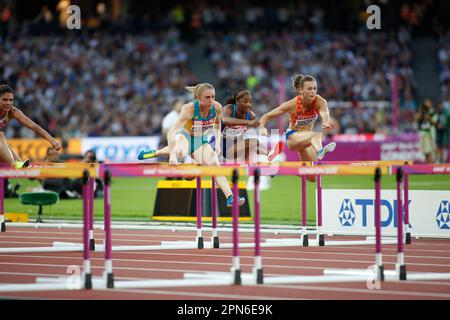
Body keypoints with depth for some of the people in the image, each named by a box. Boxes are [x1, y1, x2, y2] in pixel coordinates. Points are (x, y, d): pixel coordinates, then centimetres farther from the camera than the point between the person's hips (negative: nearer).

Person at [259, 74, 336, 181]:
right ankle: (320, 150, -72)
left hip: (307, 138, 4)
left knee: (312, 178, 2)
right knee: (317, 135, -37)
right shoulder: (292, 104, -22)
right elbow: (266, 116, -15)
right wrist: (262, 127, -37)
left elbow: (324, 113, -45)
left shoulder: (320, 102, -20)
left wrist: (326, 121, -69)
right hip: (292, 137, -4)